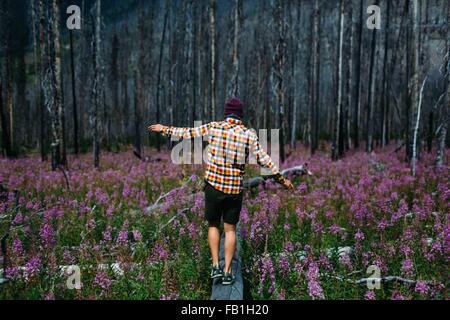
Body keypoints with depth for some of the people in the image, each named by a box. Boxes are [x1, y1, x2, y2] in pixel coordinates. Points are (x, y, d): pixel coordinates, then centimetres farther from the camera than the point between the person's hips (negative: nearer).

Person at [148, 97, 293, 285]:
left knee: (213, 225, 16)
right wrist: (281, 179, 7)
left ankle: (216, 266, 8)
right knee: (230, 229, 11)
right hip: (235, 189, 1)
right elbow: (264, 160, -3)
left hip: (214, 186, 0)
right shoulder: (249, 134, -3)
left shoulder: (213, 128, -4)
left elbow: (187, 133, 5)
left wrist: (164, 129, 20)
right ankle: (227, 272, 9)